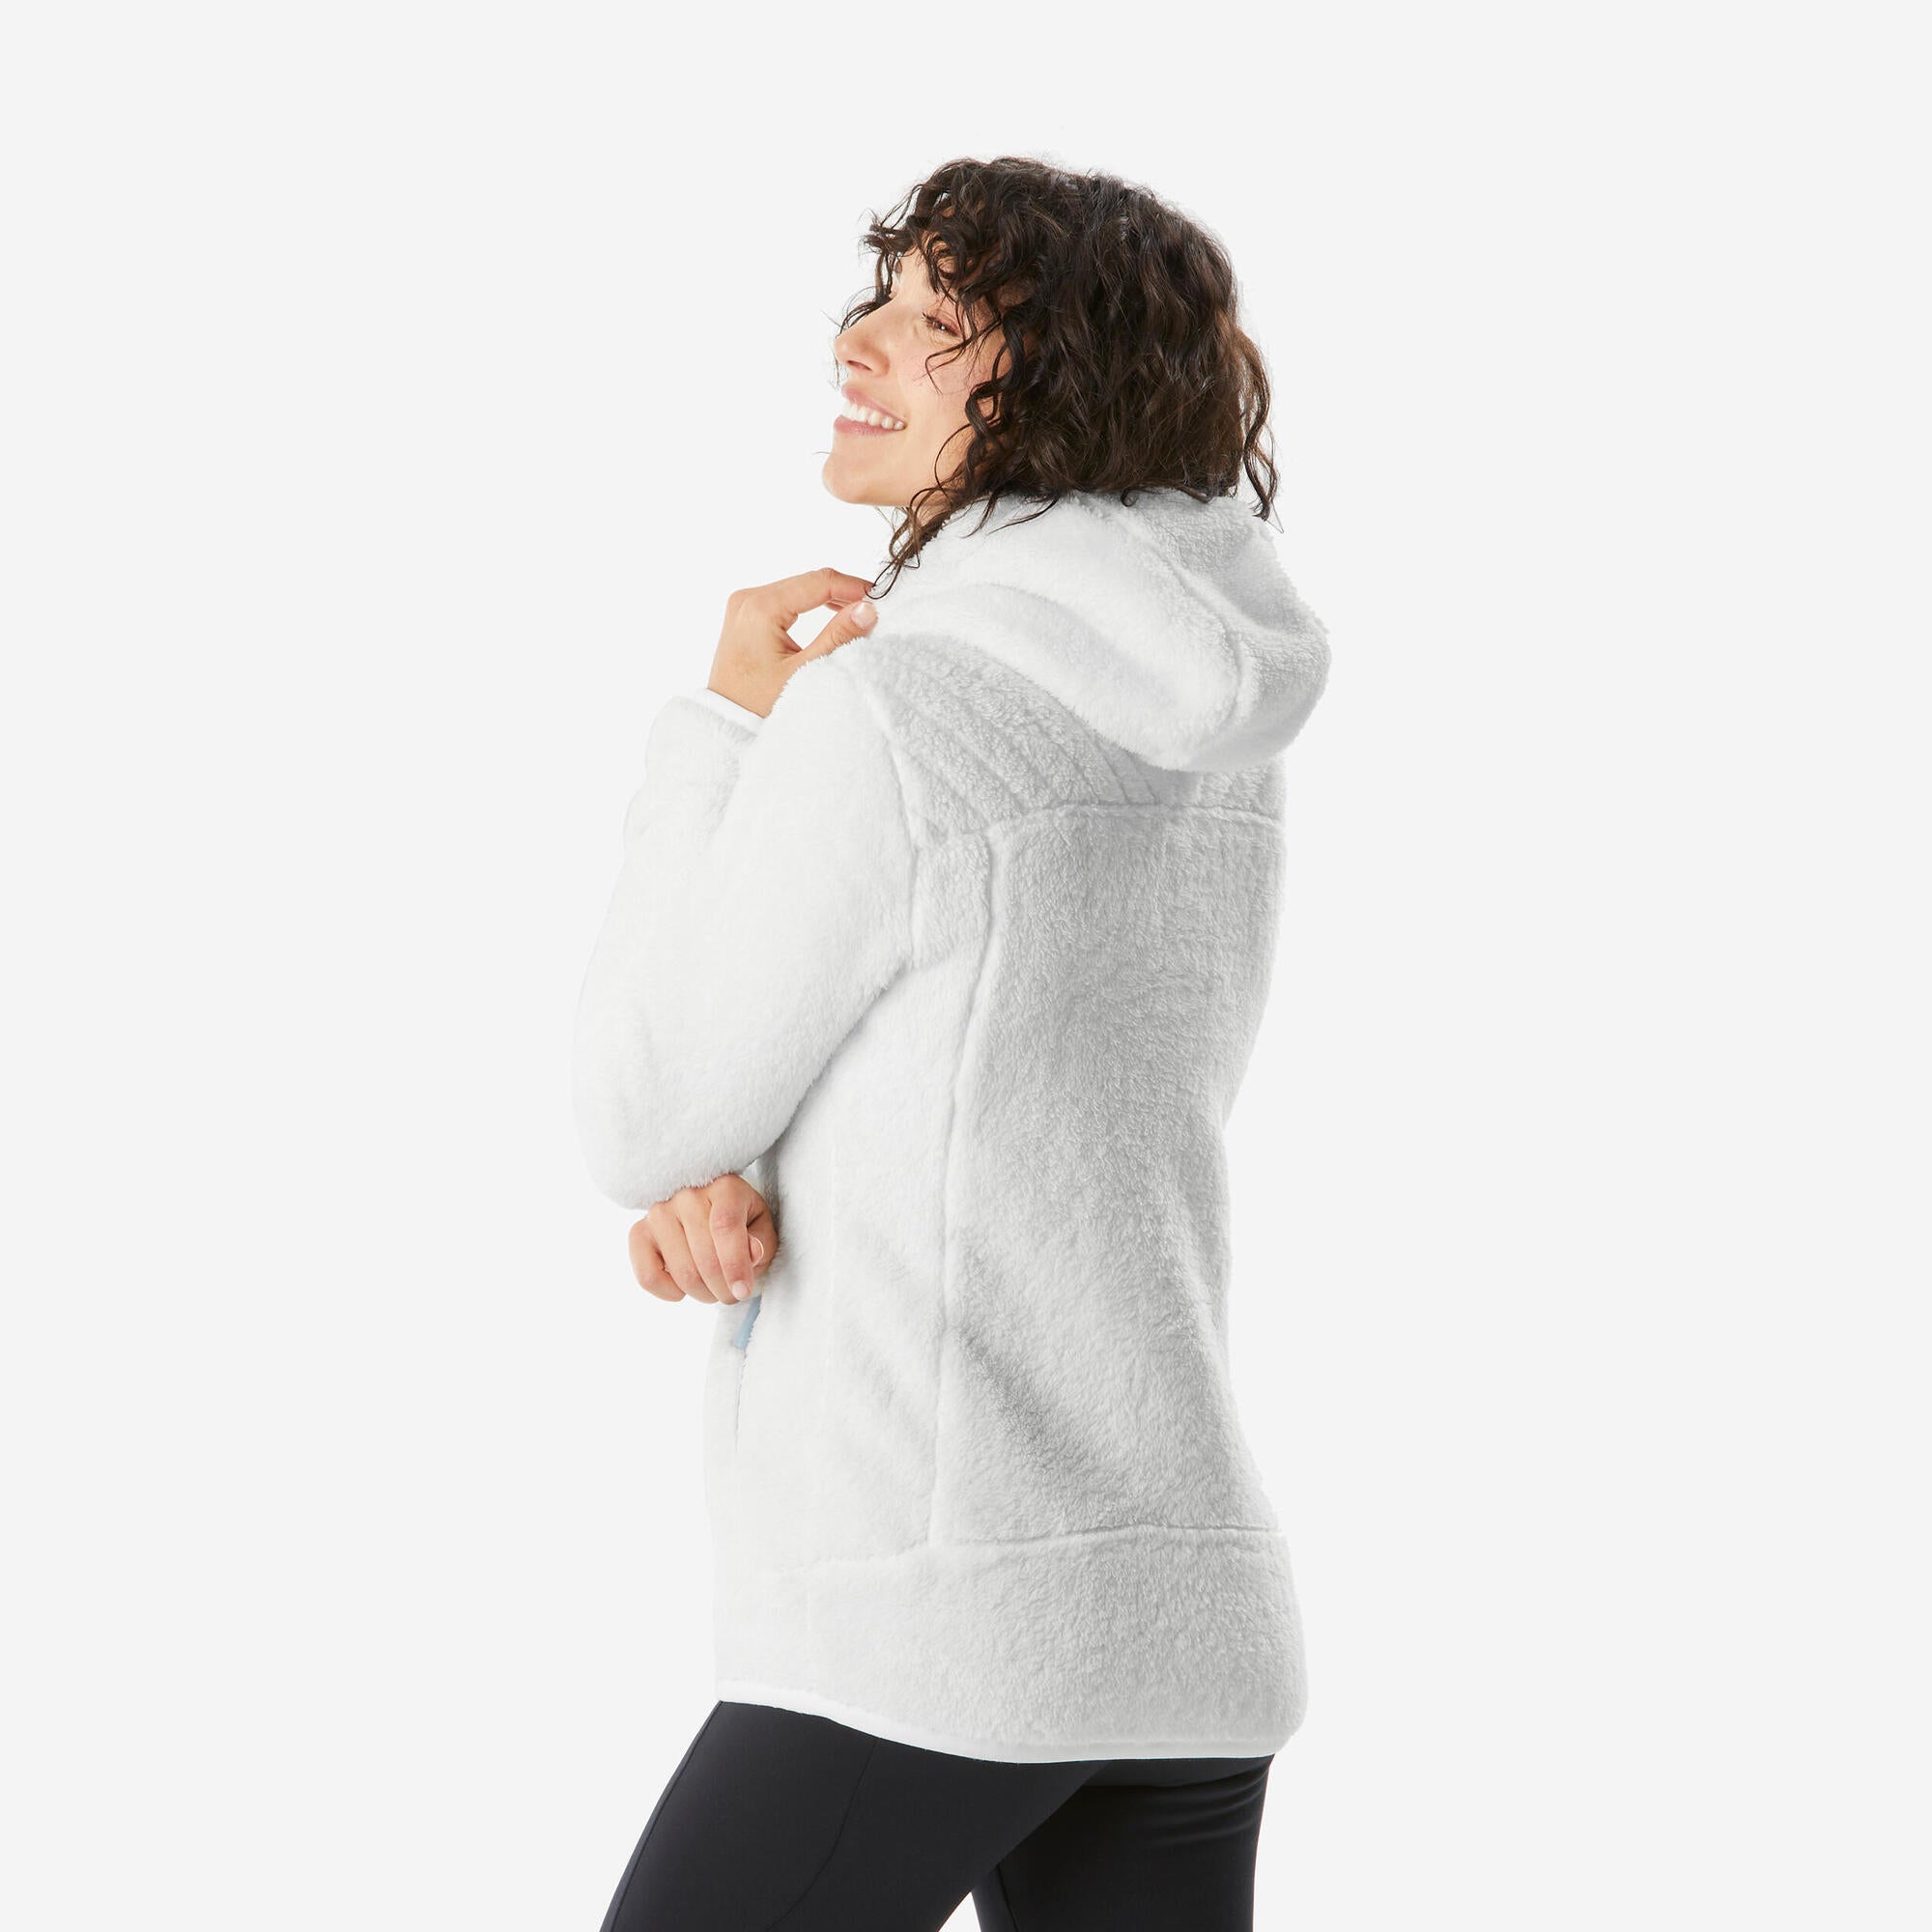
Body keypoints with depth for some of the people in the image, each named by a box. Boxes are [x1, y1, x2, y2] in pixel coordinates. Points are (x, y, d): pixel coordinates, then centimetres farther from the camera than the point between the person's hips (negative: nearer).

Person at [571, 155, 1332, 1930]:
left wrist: (722, 731, 4)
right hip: (1190, 1612, 8)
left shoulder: (883, 710, -14)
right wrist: (718, 1186, -2)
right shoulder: (1212, 739, 13)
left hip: (940, 1628, -8)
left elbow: (647, 1116, -4)